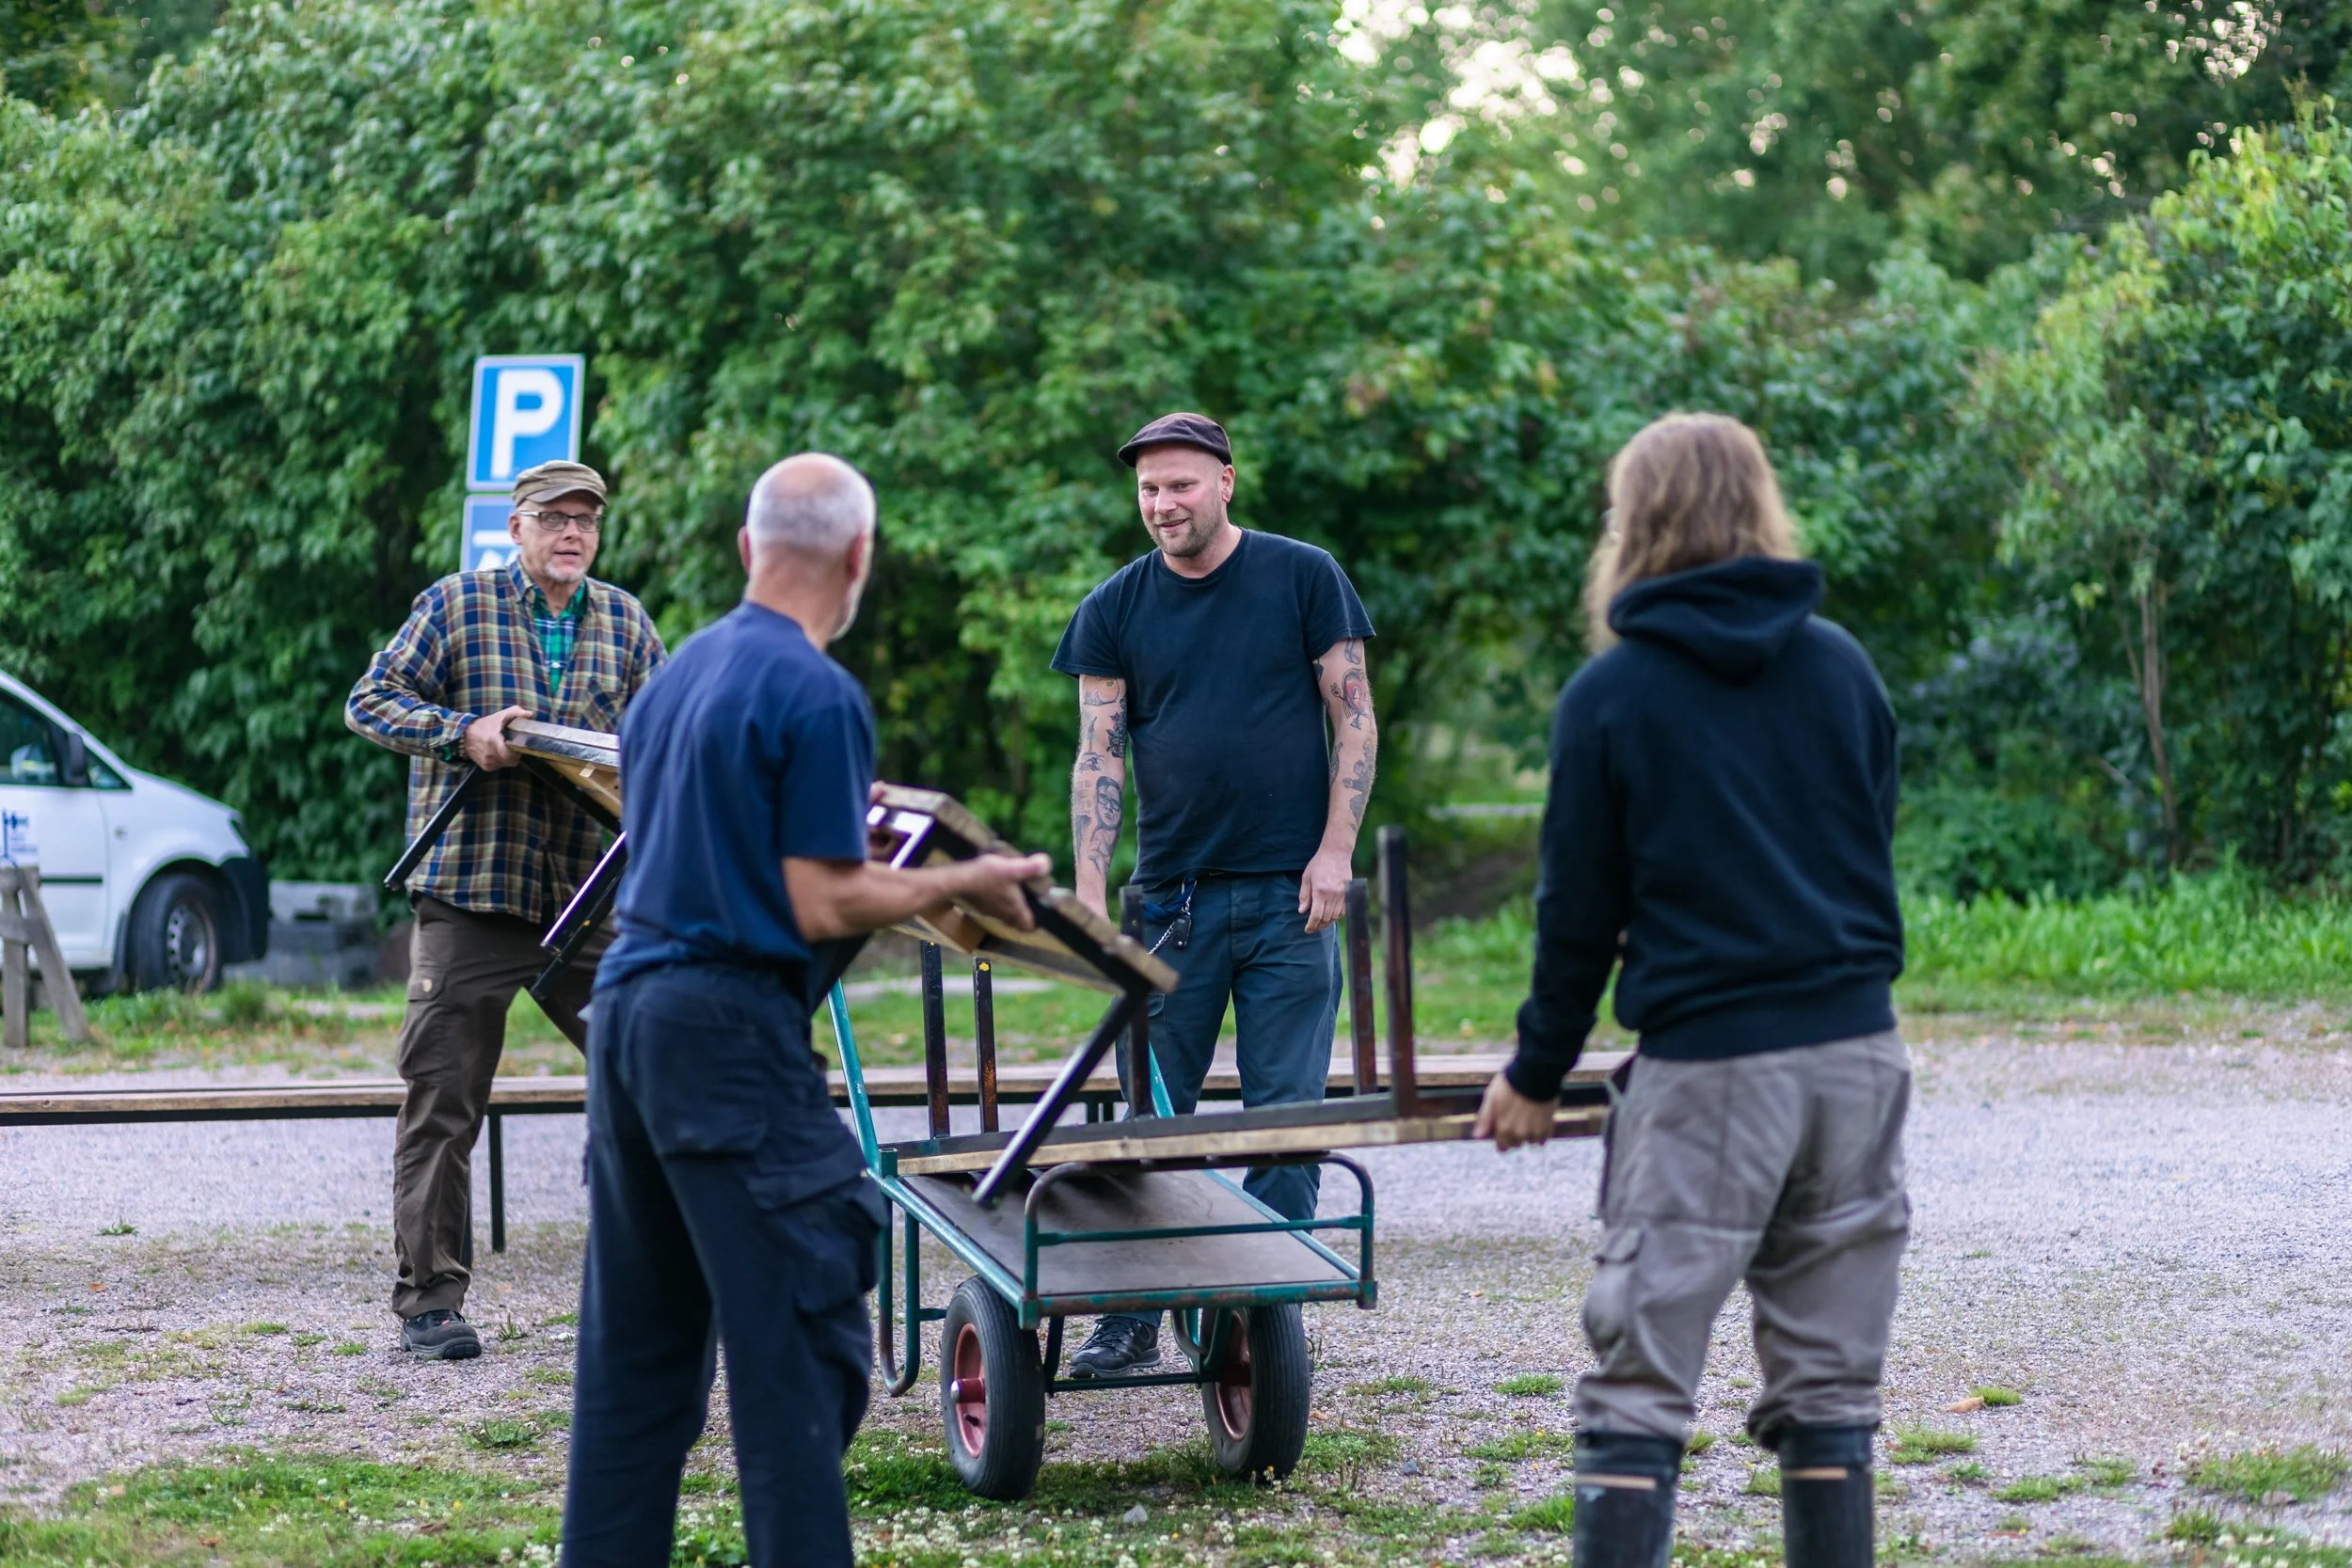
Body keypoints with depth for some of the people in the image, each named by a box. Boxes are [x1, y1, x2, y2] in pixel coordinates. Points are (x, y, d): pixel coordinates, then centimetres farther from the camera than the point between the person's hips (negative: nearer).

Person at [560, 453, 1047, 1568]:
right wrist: (961, 885, -1)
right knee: (797, 1345, -4)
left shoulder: (678, 673, 13)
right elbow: (822, 908, -13)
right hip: (733, 1035, -9)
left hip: (626, 1010, 9)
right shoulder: (818, 695, -11)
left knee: (634, 1349, 13)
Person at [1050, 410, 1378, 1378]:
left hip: (1289, 896, -2)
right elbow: (1099, 756, 4)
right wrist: (1089, 894, -6)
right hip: (1174, 896, 2)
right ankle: (1131, 1318, 11)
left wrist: (1334, 851, -6)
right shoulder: (1116, 609, 6)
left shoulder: (1303, 578, 2)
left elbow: (1354, 720, 3)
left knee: (1285, 1110, 0)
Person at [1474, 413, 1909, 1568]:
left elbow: (1579, 908, 1)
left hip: (1707, 1071, -4)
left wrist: (1536, 1073, 13)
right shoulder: (1843, 667, 8)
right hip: (1858, 1051, 4)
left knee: (1636, 1395, -1)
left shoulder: (1610, 695, -3)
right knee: (1828, 1392, 10)